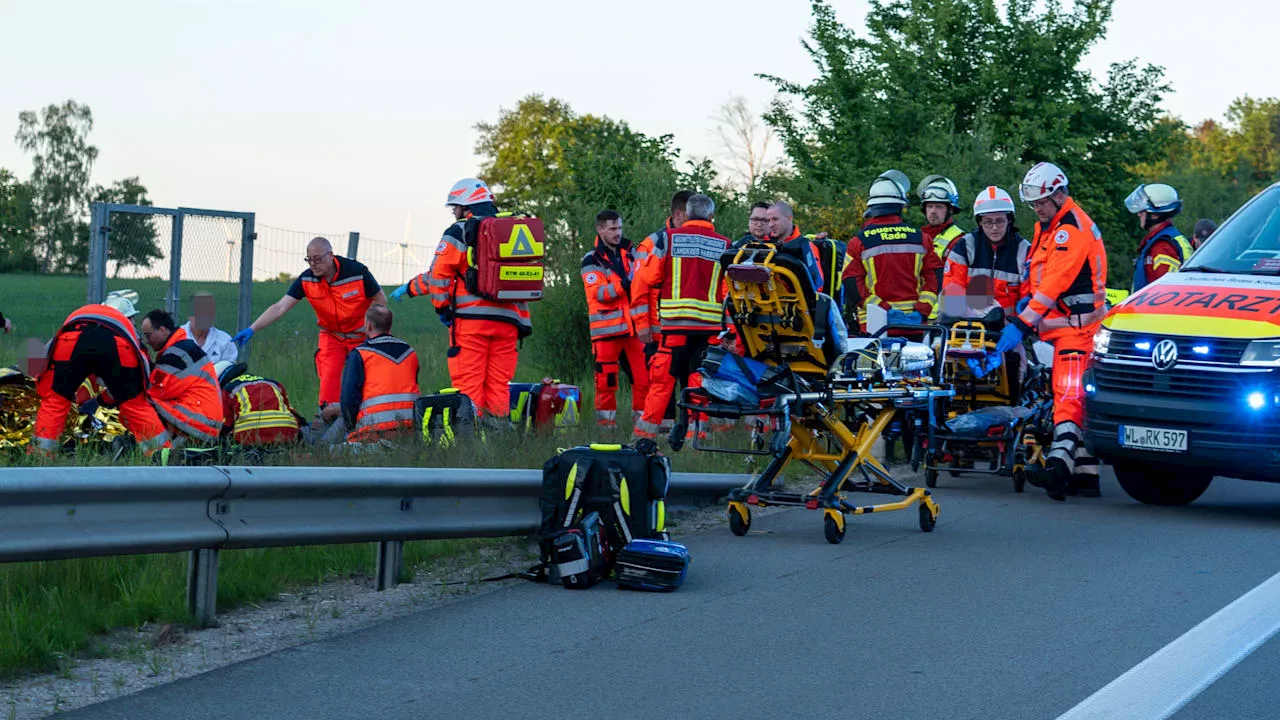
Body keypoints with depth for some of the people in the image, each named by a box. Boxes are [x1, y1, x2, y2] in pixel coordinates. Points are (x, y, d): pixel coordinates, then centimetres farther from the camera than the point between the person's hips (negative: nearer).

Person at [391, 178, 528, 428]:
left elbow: (439, 275, -5)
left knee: (468, 382, -4)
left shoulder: (459, 232, -1)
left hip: (471, 317, -5)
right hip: (507, 319, 6)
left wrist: (441, 307, 5)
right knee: (499, 384, 7)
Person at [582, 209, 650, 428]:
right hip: (607, 328, -4)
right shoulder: (592, 260, -1)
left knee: (643, 376, 0)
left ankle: (642, 419, 8)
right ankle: (606, 422, 7)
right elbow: (597, 293, -13)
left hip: (633, 326, 4)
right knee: (606, 378, -2)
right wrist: (622, 285, -27)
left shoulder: (629, 252, 15)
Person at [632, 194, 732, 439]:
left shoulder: (669, 239, 4)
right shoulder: (725, 245, 5)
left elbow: (644, 280, 4)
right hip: (711, 325, 1)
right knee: (700, 380, 7)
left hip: (675, 323, -1)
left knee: (663, 377, 4)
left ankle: (646, 430, 3)